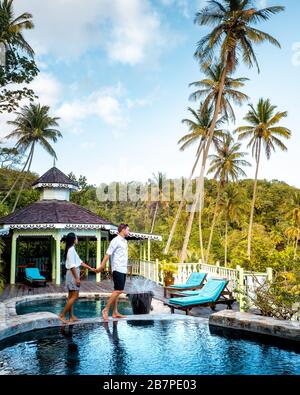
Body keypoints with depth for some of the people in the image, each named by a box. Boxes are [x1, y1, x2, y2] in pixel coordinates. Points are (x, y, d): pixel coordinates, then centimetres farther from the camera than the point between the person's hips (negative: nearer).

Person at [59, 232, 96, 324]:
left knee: (71, 296, 10)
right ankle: (62, 315, -4)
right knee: (74, 296, -8)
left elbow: (79, 262, 19)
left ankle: (71, 317, 15)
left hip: (73, 274, 10)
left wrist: (90, 268, 19)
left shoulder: (72, 249, 15)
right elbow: (72, 265, -20)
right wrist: (77, 278, -20)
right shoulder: (71, 249, -15)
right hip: (73, 274, -10)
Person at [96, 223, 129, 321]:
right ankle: (106, 310, -3)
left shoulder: (124, 241, 16)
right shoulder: (116, 240, -11)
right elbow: (108, 254, -15)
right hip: (118, 269, -9)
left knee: (118, 291, 9)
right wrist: (101, 267, -18)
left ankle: (115, 313, 14)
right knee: (118, 290, -11)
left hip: (123, 270, 9)